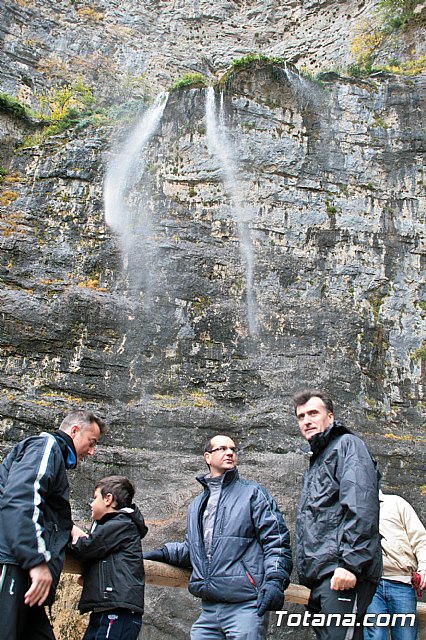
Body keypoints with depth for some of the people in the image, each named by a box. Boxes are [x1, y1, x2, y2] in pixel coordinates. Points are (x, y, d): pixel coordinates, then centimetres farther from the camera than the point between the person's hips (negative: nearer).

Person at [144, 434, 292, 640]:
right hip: (209, 609, 6)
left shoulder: (253, 493, 4)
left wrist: (275, 580, -16)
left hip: (245, 606, -5)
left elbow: (276, 540, -4)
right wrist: (164, 553, 14)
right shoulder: (196, 506, 21)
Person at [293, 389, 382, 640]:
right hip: (321, 576, 9)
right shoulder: (317, 460, 27)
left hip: (343, 574, -9)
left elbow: (361, 507, -15)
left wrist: (350, 563, -22)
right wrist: (307, 572, 19)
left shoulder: (347, 445, 0)